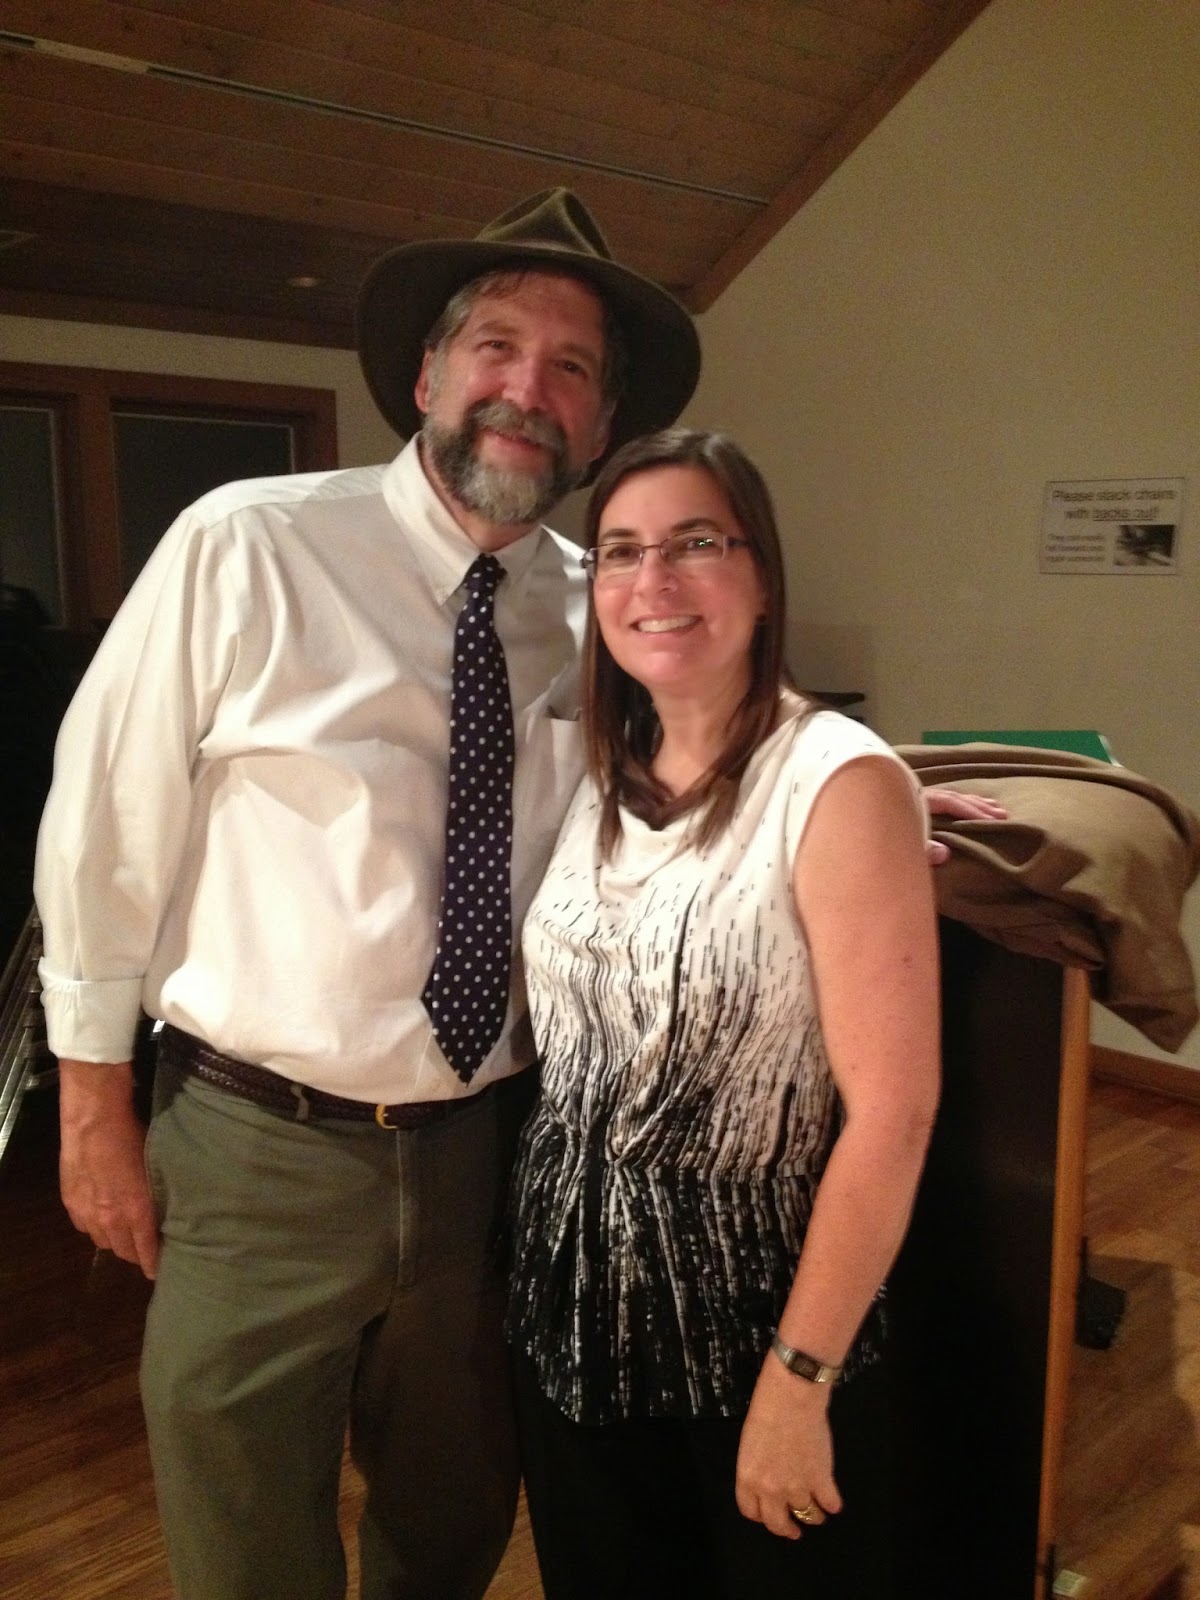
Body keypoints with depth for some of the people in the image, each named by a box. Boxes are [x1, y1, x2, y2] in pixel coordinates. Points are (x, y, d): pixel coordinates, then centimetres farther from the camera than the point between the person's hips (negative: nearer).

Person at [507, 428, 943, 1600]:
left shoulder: (838, 781, -18)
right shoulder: (596, 776, 2)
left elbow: (891, 1110, -19)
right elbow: (560, 1024, 9)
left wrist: (800, 1375, -17)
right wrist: (538, 1261, 5)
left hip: (753, 1310, -5)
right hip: (572, 1305, 6)